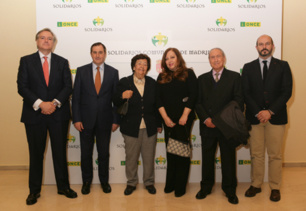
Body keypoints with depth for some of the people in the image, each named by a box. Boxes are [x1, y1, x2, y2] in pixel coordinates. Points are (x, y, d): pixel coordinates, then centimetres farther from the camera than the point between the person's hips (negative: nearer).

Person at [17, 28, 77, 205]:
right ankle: (34, 190, 22)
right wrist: (40, 104, -16)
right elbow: (22, 87, -4)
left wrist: (55, 103, -14)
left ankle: (63, 187, 23)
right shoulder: (26, 61, 4)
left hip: (58, 113, 1)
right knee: (36, 154, 8)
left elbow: (68, 86, 1)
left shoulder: (62, 62, 8)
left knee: (60, 152, 8)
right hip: (34, 114, -1)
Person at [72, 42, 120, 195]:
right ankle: (86, 181, 28)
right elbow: (75, 96, -1)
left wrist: (116, 120, -2)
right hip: (86, 120, 0)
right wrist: (76, 119, -7)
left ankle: (104, 181, 28)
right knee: (86, 153, 11)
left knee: (104, 152, 11)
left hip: (105, 120, 0)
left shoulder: (113, 72, 2)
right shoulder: (81, 71, 1)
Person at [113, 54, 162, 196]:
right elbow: (116, 103, -7)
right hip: (131, 128, -1)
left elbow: (156, 104, 10)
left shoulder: (152, 83, 6)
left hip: (149, 128, 2)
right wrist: (122, 96, -29)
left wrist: (159, 124, 11)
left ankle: (149, 182, 29)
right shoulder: (124, 82, -2)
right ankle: (131, 183, 28)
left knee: (149, 157, 10)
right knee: (131, 157, 9)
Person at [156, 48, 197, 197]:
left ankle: (180, 186, 11)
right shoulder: (162, 77, 10)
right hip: (168, 120, 3)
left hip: (183, 119, -3)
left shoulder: (188, 74, 1)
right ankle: (170, 184, 20)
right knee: (170, 151, 8)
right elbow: (159, 99, 4)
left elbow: (193, 95, -6)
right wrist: (165, 118, -7)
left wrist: (184, 116, -12)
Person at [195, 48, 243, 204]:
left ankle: (230, 190, 23)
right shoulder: (202, 79, 10)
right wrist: (206, 119, -10)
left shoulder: (234, 77, 3)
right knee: (207, 159, 12)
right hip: (207, 126, 2)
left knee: (228, 159, 8)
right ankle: (206, 187, 28)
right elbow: (198, 102, 5)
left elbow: (238, 101, -4)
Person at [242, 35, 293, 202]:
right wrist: (258, 112, -11)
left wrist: (270, 111, -12)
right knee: (256, 154, 6)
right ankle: (256, 185, 19)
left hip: (276, 117, -1)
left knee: (275, 155, 5)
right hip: (254, 117, 1)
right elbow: (246, 93, 2)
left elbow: (287, 92, -2)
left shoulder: (283, 66, 6)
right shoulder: (248, 68, 9)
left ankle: (275, 187, 17)